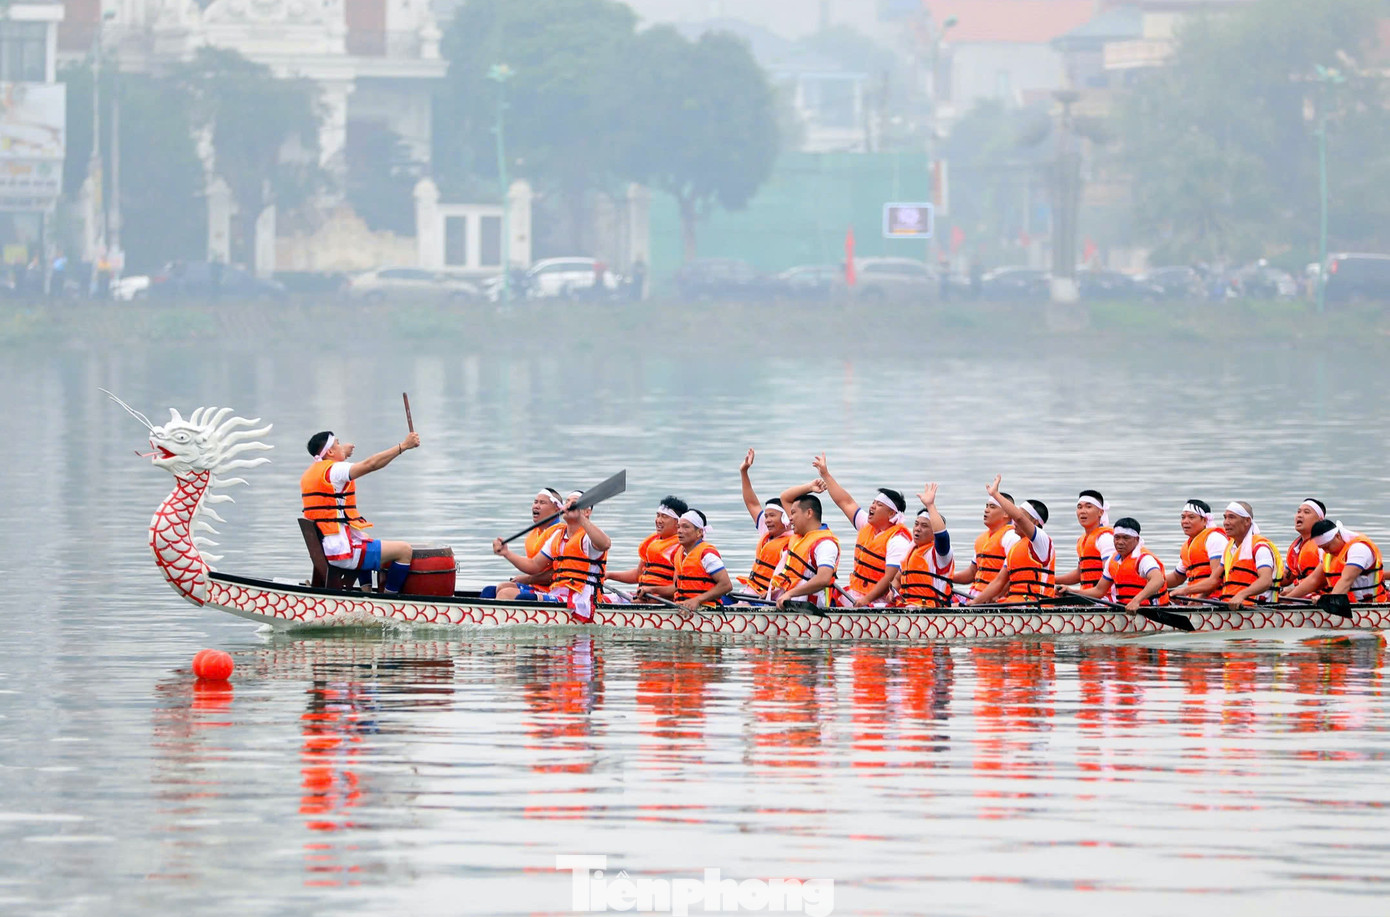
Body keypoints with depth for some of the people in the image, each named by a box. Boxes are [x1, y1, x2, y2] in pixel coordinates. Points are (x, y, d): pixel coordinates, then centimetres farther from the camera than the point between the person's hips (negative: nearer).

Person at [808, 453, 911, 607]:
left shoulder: (898, 539, -11)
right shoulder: (867, 526, 14)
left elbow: (891, 578, -18)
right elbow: (845, 502, 25)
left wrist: (867, 599, -23)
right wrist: (825, 474, 29)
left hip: (879, 601, -8)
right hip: (854, 594, 8)